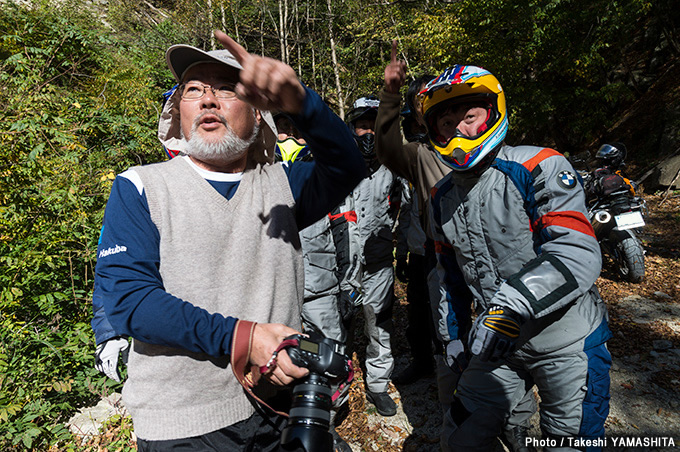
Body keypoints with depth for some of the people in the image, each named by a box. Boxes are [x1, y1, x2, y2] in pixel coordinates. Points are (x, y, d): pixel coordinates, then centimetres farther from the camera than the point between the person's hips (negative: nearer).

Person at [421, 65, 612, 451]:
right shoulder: (442, 197, 4)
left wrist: (514, 305, -37)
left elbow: (578, 255, -26)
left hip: (568, 342, -4)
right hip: (498, 340, 5)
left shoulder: (540, 169, -16)